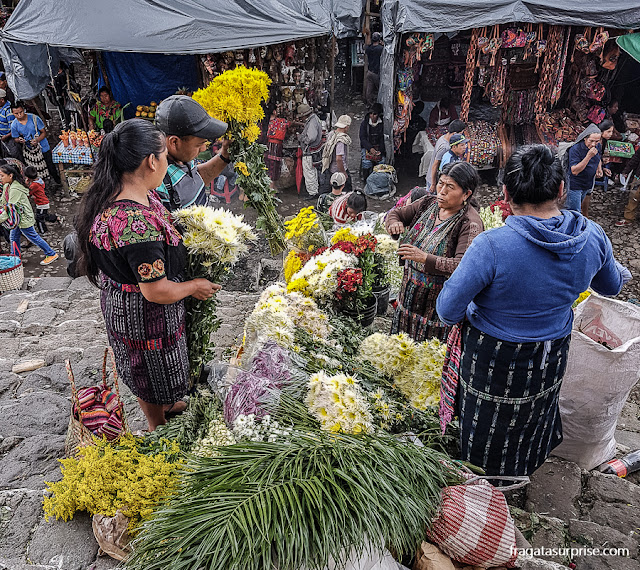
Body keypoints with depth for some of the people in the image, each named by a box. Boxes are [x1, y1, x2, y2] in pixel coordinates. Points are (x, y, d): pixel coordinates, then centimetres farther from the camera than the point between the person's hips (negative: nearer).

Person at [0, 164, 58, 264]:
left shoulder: (15, 189, -26)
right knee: (13, 237, 15)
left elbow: (10, 208, -29)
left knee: (33, 238, 3)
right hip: (17, 218, 10)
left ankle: (51, 254, 15)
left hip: (24, 218, -10)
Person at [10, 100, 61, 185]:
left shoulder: (34, 118, -16)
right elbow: (15, 138, 3)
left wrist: (37, 140, -29)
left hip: (42, 147, -1)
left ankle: (58, 181, 34)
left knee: (50, 164, 13)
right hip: (28, 150, 1)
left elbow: (44, 132, -11)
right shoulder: (14, 125, -10)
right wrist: (19, 140, -23)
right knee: (34, 170, 9)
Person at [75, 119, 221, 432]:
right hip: (143, 314, -9)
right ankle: (159, 429, 44)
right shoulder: (138, 223, -38)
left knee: (146, 368, 31)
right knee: (155, 373, 18)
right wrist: (194, 286, -13)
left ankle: (165, 405, 57)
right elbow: (157, 292, -31)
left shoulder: (114, 194, -6)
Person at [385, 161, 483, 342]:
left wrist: (425, 258, -41)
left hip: (439, 303, -6)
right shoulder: (428, 203, 1)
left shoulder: (470, 224, -20)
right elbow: (395, 213, 11)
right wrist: (394, 223, -14)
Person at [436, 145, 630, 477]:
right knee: (532, 421, 33)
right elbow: (611, 287, 5)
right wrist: (620, 272, 30)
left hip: (494, 361, -5)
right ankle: (525, 470, 60)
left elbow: (448, 311, -26)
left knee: (490, 436, 23)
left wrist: (468, 313, -2)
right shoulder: (593, 237, -16)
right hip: (550, 362, 5)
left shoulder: (491, 247, -35)